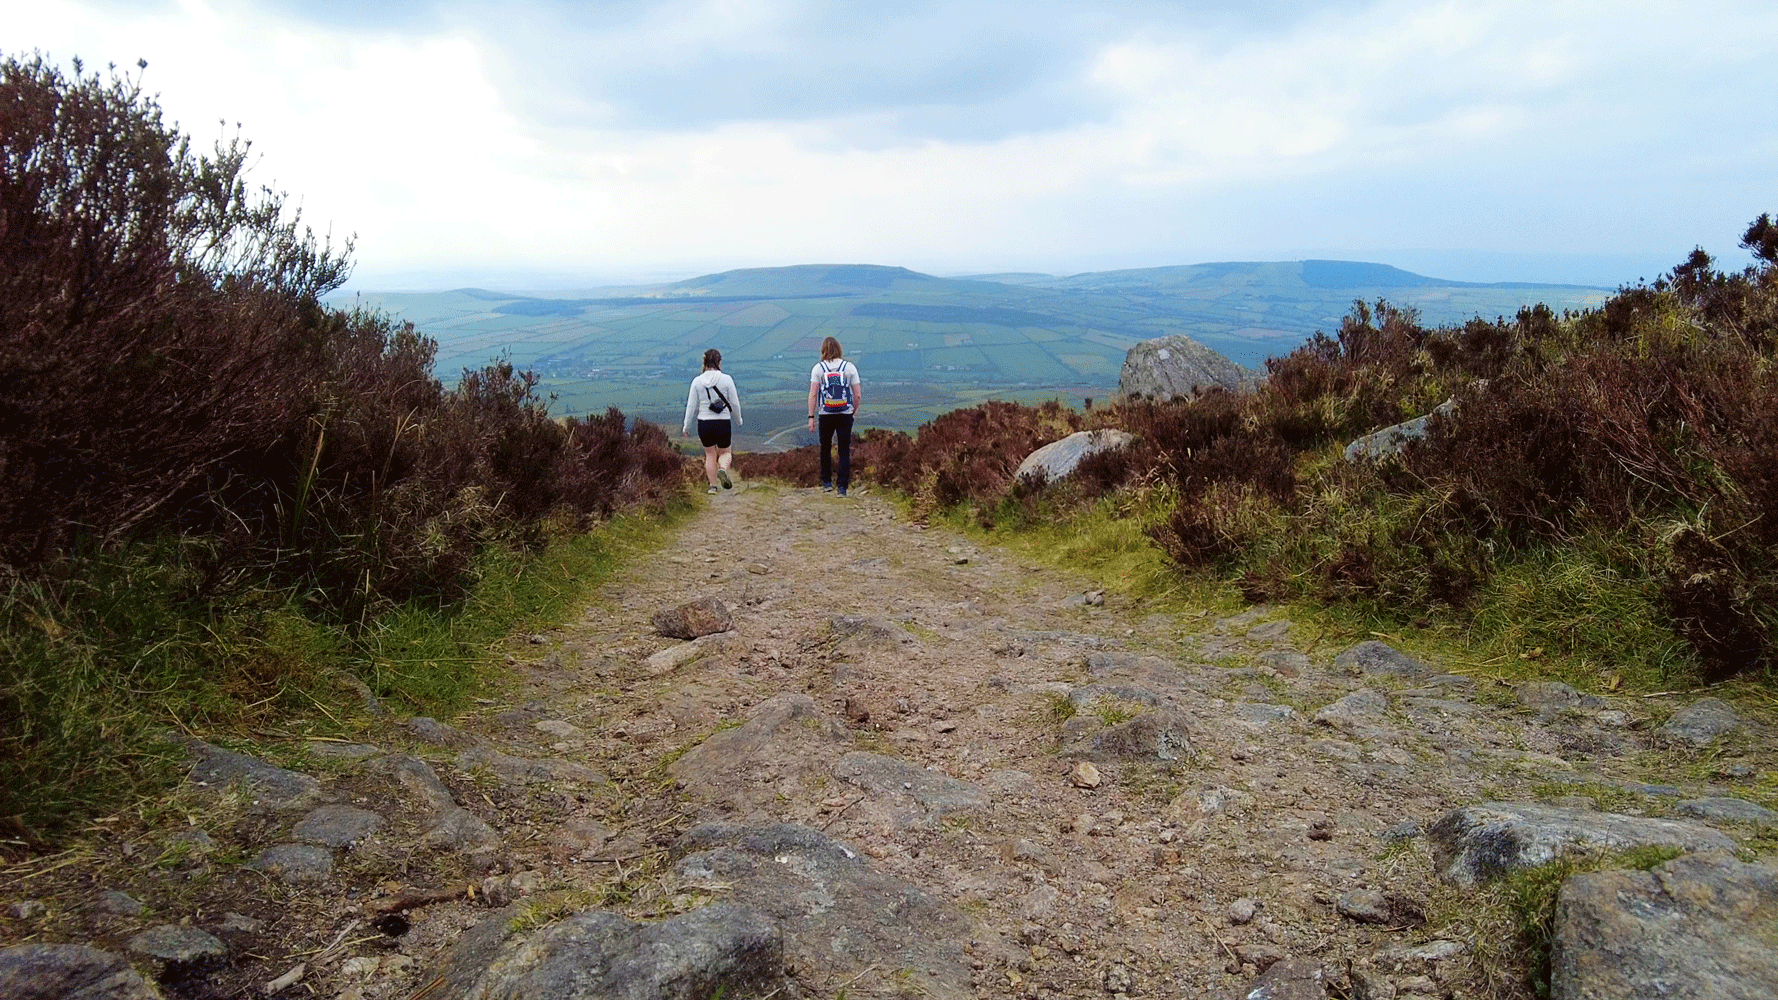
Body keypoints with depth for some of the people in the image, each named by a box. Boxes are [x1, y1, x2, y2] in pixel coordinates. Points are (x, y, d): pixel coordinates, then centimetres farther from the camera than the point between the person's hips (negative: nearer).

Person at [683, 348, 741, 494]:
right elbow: (735, 403, -3)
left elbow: (691, 406, 0)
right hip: (723, 423, -1)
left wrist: (687, 427, 9)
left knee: (710, 454, 17)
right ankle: (722, 470, -16)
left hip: (704, 423, 1)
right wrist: (738, 420, 15)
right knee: (725, 452, 16)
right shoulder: (726, 379, -7)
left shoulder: (697, 381, -3)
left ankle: (713, 486, 17)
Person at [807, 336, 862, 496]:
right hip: (845, 415, 0)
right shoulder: (850, 367, 1)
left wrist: (811, 416, -2)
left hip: (825, 415, 0)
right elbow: (858, 395, 0)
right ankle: (842, 486, -1)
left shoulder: (818, 368, -1)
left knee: (825, 448, 17)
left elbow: (813, 394, -5)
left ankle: (826, 482, 23)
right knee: (844, 451, 4)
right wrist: (854, 411, 16)